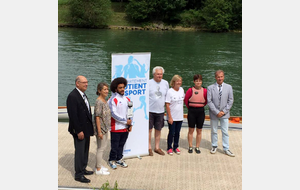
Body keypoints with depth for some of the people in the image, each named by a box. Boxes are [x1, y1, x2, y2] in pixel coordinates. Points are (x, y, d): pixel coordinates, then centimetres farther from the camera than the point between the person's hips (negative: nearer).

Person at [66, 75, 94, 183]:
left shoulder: (83, 95, 12)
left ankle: (83, 169, 31)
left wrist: (90, 127, 13)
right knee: (79, 152, 0)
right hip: (79, 130, -9)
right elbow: (73, 115, -21)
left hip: (86, 129, 9)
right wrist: (79, 131, -22)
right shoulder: (72, 96, -18)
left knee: (85, 151, 18)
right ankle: (78, 174, 10)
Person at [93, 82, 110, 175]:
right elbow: (97, 117, -21)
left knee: (103, 146, 17)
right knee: (100, 148, -1)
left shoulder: (104, 101, 9)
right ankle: (98, 169, 11)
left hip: (105, 128, 9)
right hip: (100, 128, -9)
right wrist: (99, 131, -22)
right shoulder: (99, 102, -19)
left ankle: (98, 166, 30)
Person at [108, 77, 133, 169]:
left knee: (121, 144, 14)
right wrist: (125, 121, -14)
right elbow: (114, 114, -16)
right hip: (116, 128, -5)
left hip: (125, 127, 6)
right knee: (115, 146, 3)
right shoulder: (112, 100, -10)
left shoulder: (127, 99, 10)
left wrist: (130, 124, 4)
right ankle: (112, 160, 18)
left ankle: (119, 159, 28)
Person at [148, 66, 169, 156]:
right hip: (150, 111, -4)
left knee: (158, 130, 11)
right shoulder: (149, 83, -7)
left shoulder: (166, 83, 6)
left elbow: (167, 97, 16)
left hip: (160, 111, 4)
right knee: (149, 129, 2)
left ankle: (157, 147, 22)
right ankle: (149, 148, 14)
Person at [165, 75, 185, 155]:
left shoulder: (181, 90, 4)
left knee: (177, 133, 12)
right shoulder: (170, 91, -13)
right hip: (172, 117, -5)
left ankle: (175, 147, 25)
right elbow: (167, 105, -13)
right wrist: (170, 117, -15)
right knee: (171, 133, 3)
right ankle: (169, 148, 17)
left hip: (180, 117, 5)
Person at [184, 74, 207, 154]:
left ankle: (197, 147, 18)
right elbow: (186, 100, 2)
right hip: (191, 111, -1)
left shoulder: (205, 91, -2)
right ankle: (190, 147, 16)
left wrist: (200, 106, 10)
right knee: (191, 130, 5)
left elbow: (206, 101, 12)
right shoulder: (190, 90, -7)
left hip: (201, 111, 2)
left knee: (199, 130, 8)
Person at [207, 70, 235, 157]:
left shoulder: (229, 87, 1)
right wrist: (217, 112, -13)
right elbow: (209, 101, -7)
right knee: (214, 131, 11)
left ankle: (226, 149, 9)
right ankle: (214, 146, 27)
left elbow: (230, 101, 1)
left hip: (224, 114, 0)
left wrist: (224, 111, -8)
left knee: (225, 132, 2)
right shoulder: (210, 88, -4)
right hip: (214, 113, 0)